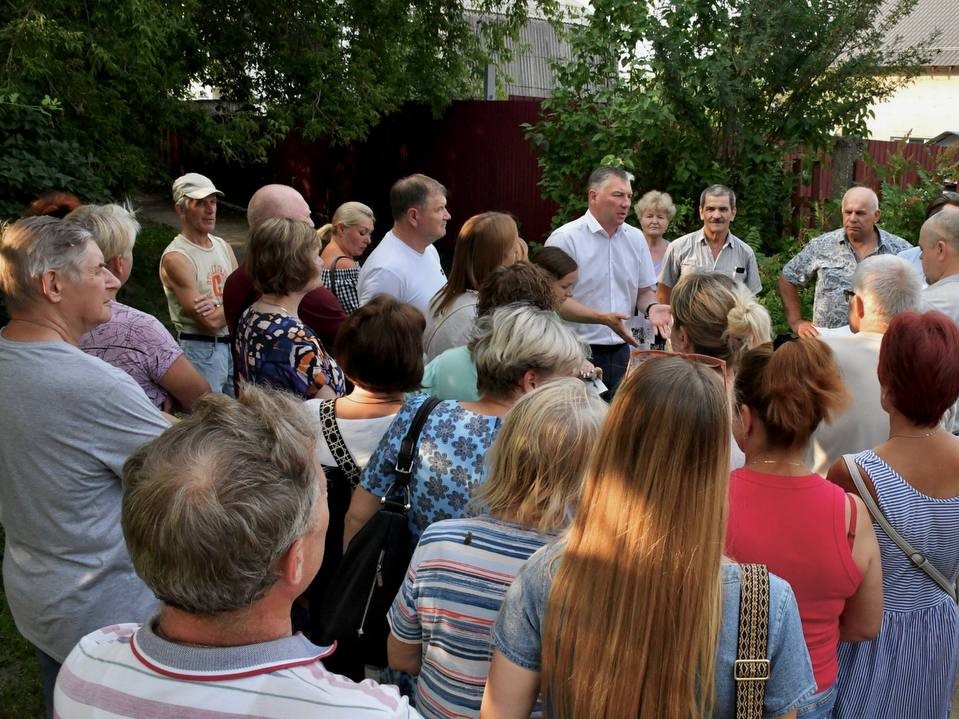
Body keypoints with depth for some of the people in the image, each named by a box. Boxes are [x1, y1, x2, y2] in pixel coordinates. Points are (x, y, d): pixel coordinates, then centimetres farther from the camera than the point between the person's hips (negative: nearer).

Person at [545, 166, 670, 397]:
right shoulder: (565, 238, -8)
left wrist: (651, 307, -5)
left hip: (621, 351, 6)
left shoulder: (635, 238, 11)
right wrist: (603, 318, -23)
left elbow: (644, 291, 19)